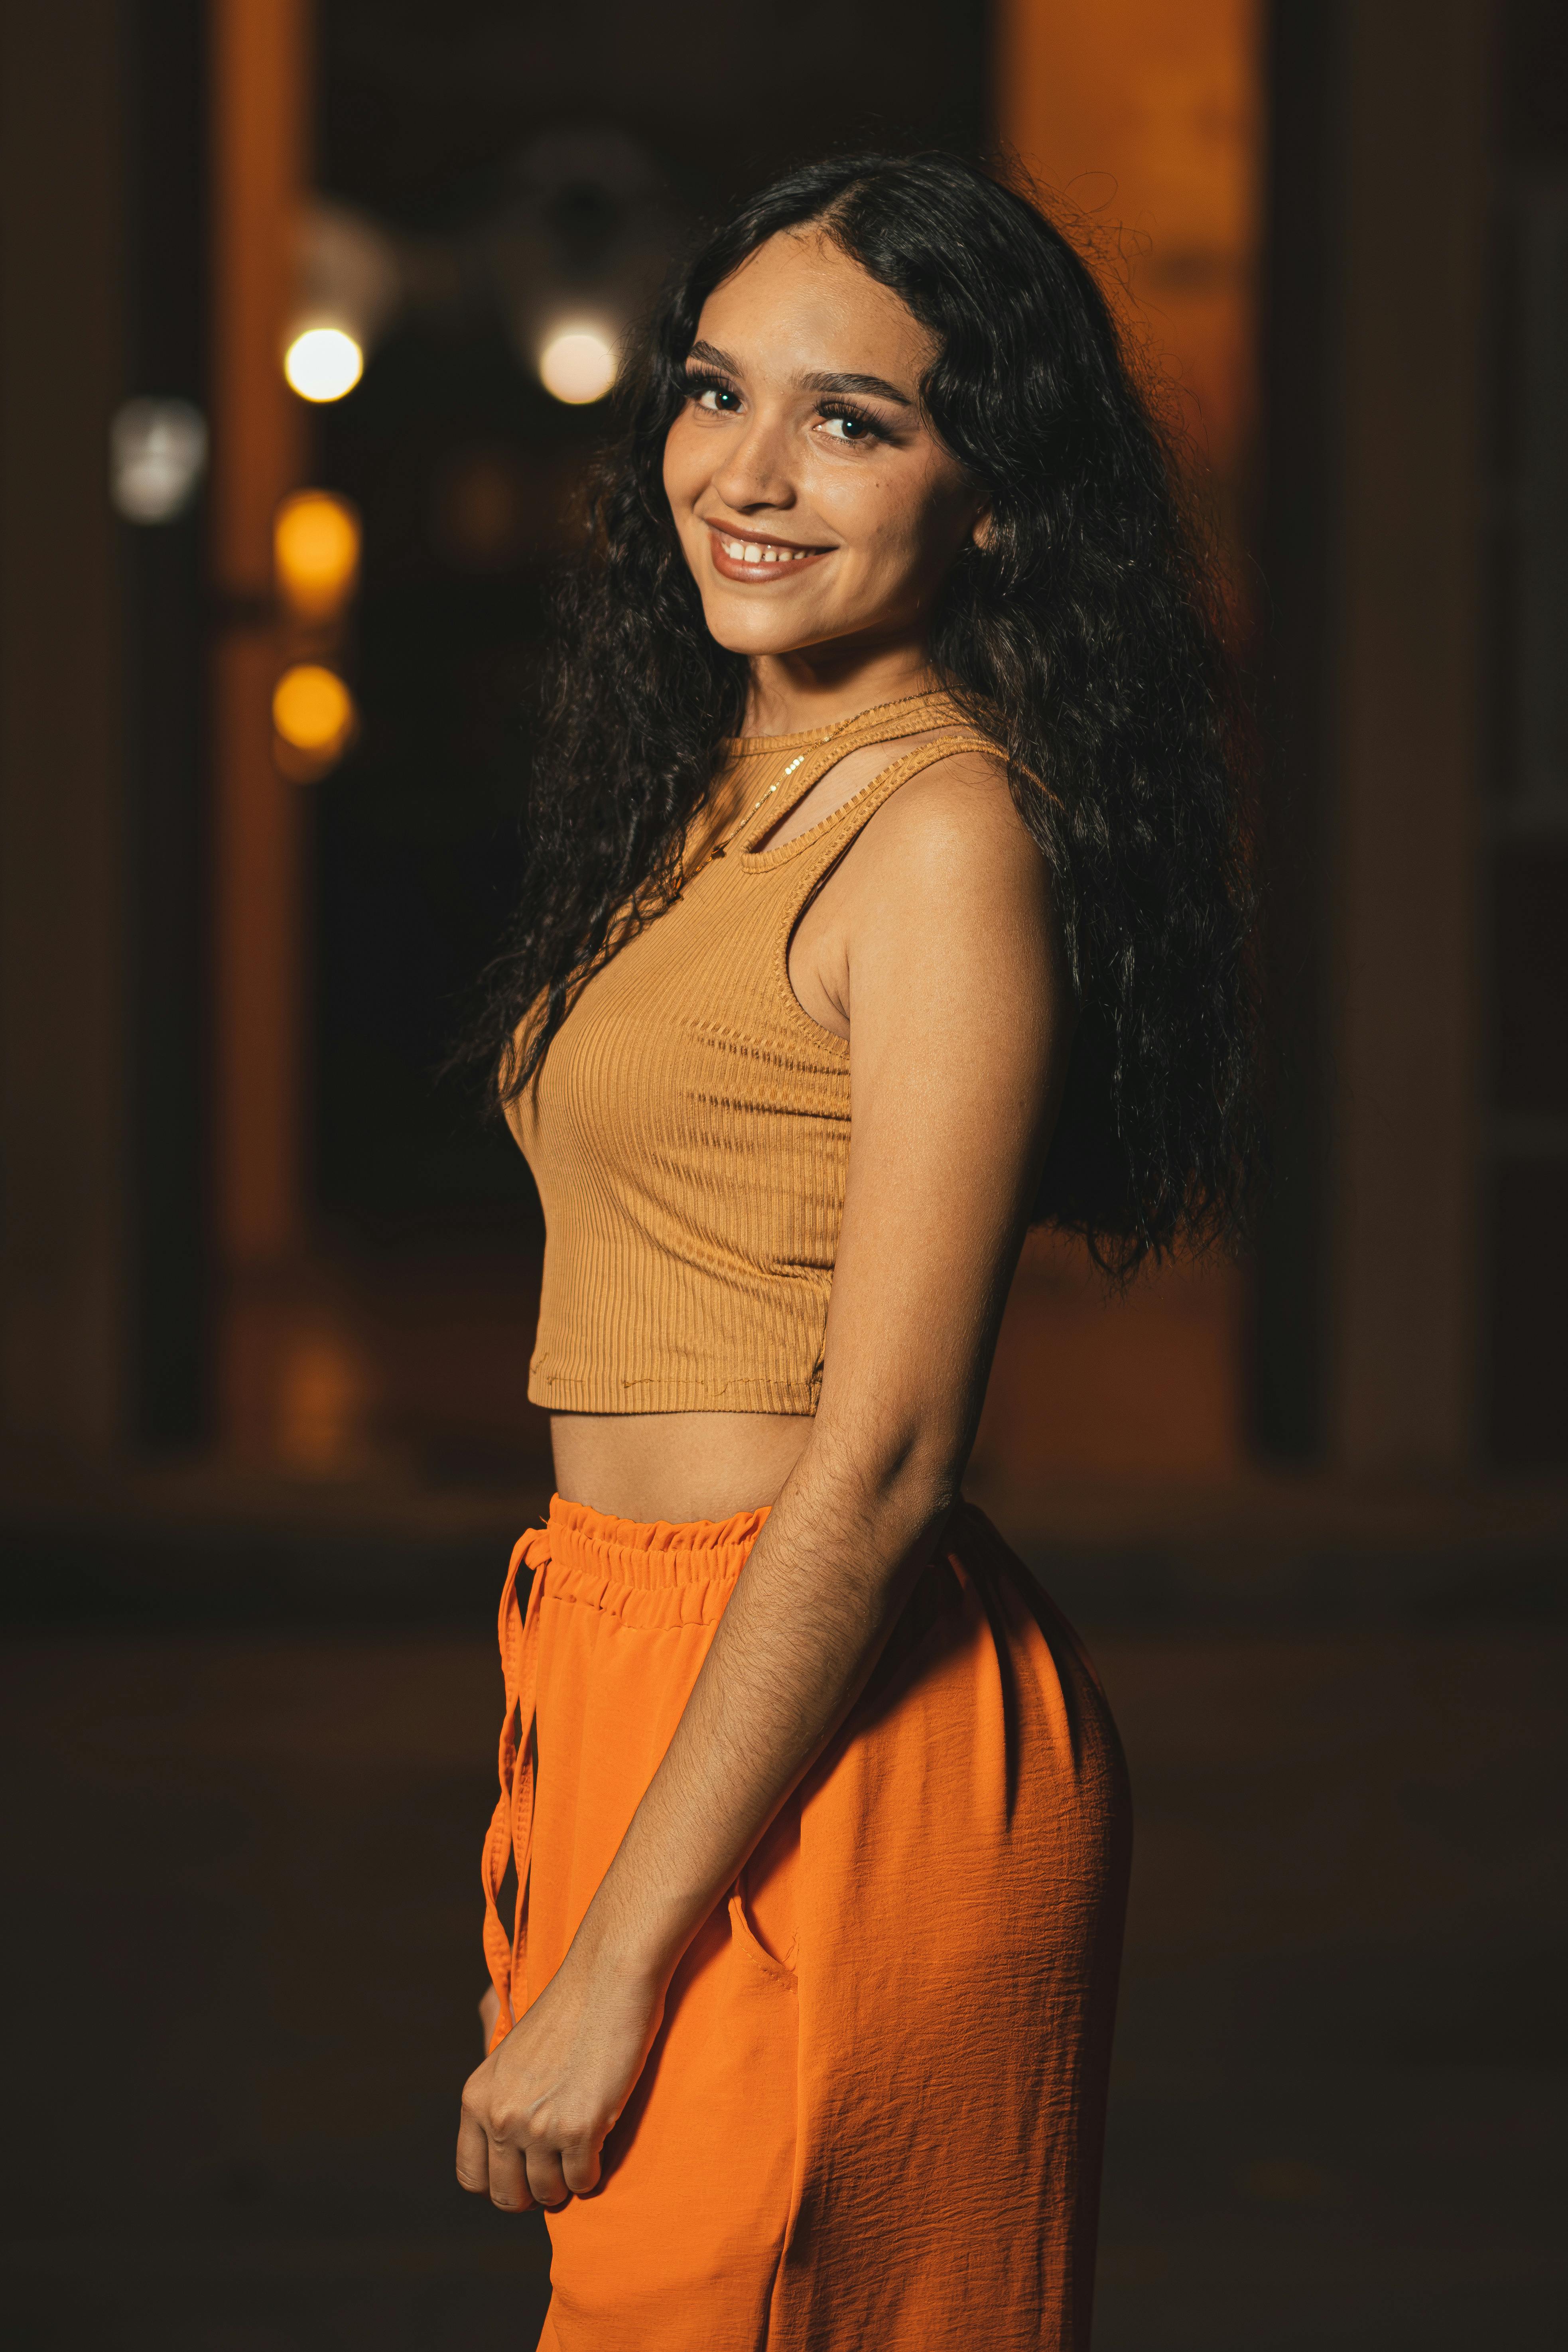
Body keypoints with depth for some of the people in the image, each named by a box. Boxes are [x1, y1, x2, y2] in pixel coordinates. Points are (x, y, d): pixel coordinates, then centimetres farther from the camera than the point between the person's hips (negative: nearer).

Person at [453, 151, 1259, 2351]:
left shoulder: (950, 830, -14)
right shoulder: (720, 795, 13)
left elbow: (880, 1462, -19)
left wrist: (614, 1976, -19)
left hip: (832, 1743, -9)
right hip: (627, 1677, 9)